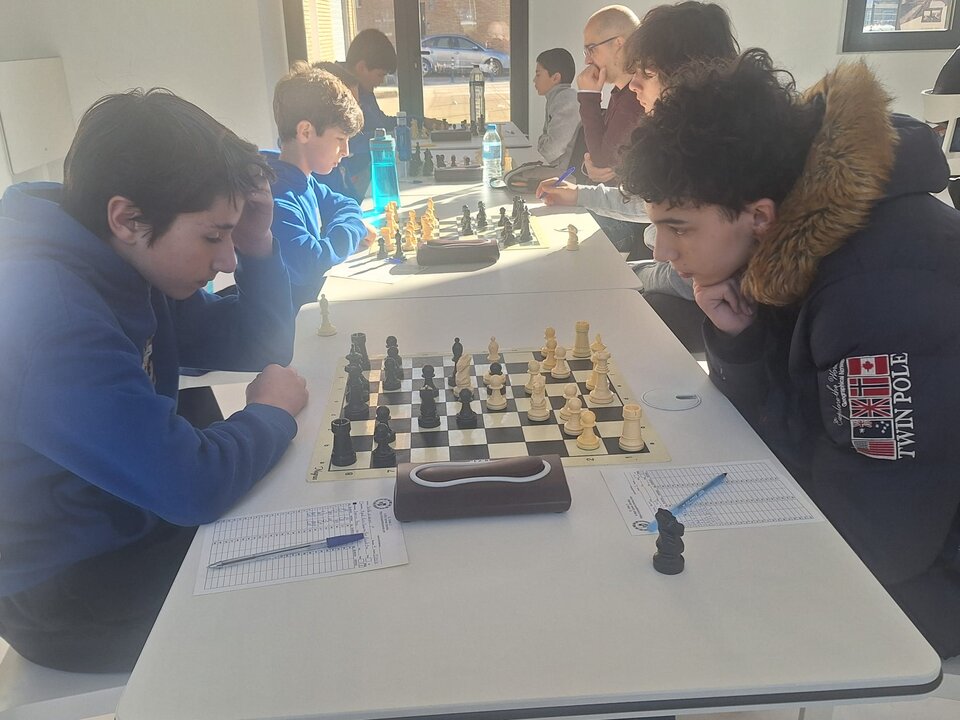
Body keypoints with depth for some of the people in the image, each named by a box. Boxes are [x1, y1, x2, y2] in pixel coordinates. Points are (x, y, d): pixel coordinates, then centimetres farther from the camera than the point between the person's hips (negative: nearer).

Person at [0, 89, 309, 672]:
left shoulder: (131, 265, -3)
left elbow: (262, 348, 6)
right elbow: (192, 486, -35)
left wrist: (258, 246, -11)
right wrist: (272, 413, -16)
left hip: (134, 525, 8)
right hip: (68, 594, -8)